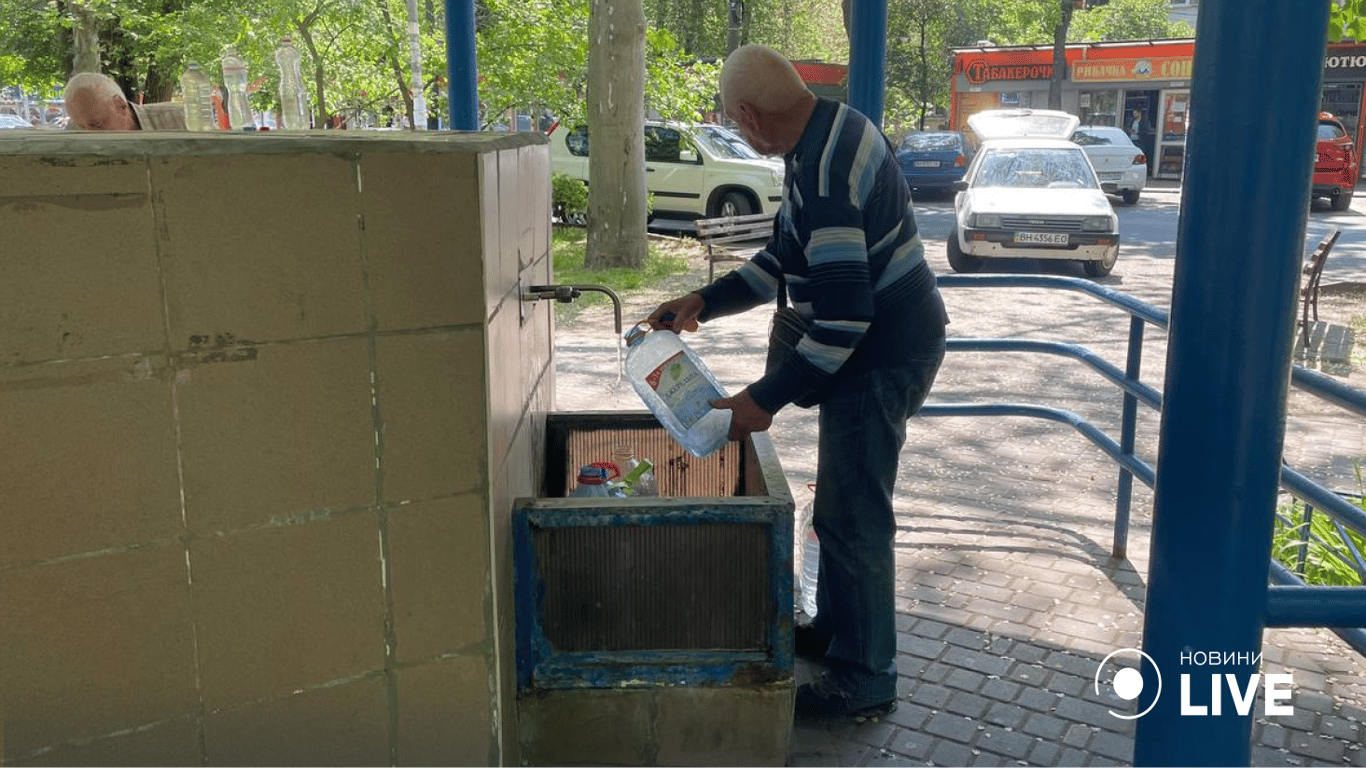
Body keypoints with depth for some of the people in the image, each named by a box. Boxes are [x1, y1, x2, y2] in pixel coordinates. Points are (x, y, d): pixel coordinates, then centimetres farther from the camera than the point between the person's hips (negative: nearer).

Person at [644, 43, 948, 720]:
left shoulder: (823, 169, -27)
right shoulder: (832, 128, 7)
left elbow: (845, 314, -30)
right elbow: (786, 260, 15)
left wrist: (766, 398, -24)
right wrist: (703, 303, 9)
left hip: (882, 357, -11)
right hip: (886, 341, 11)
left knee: (851, 516, -1)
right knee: (844, 503, 21)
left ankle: (864, 679, 14)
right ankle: (836, 628, 38)